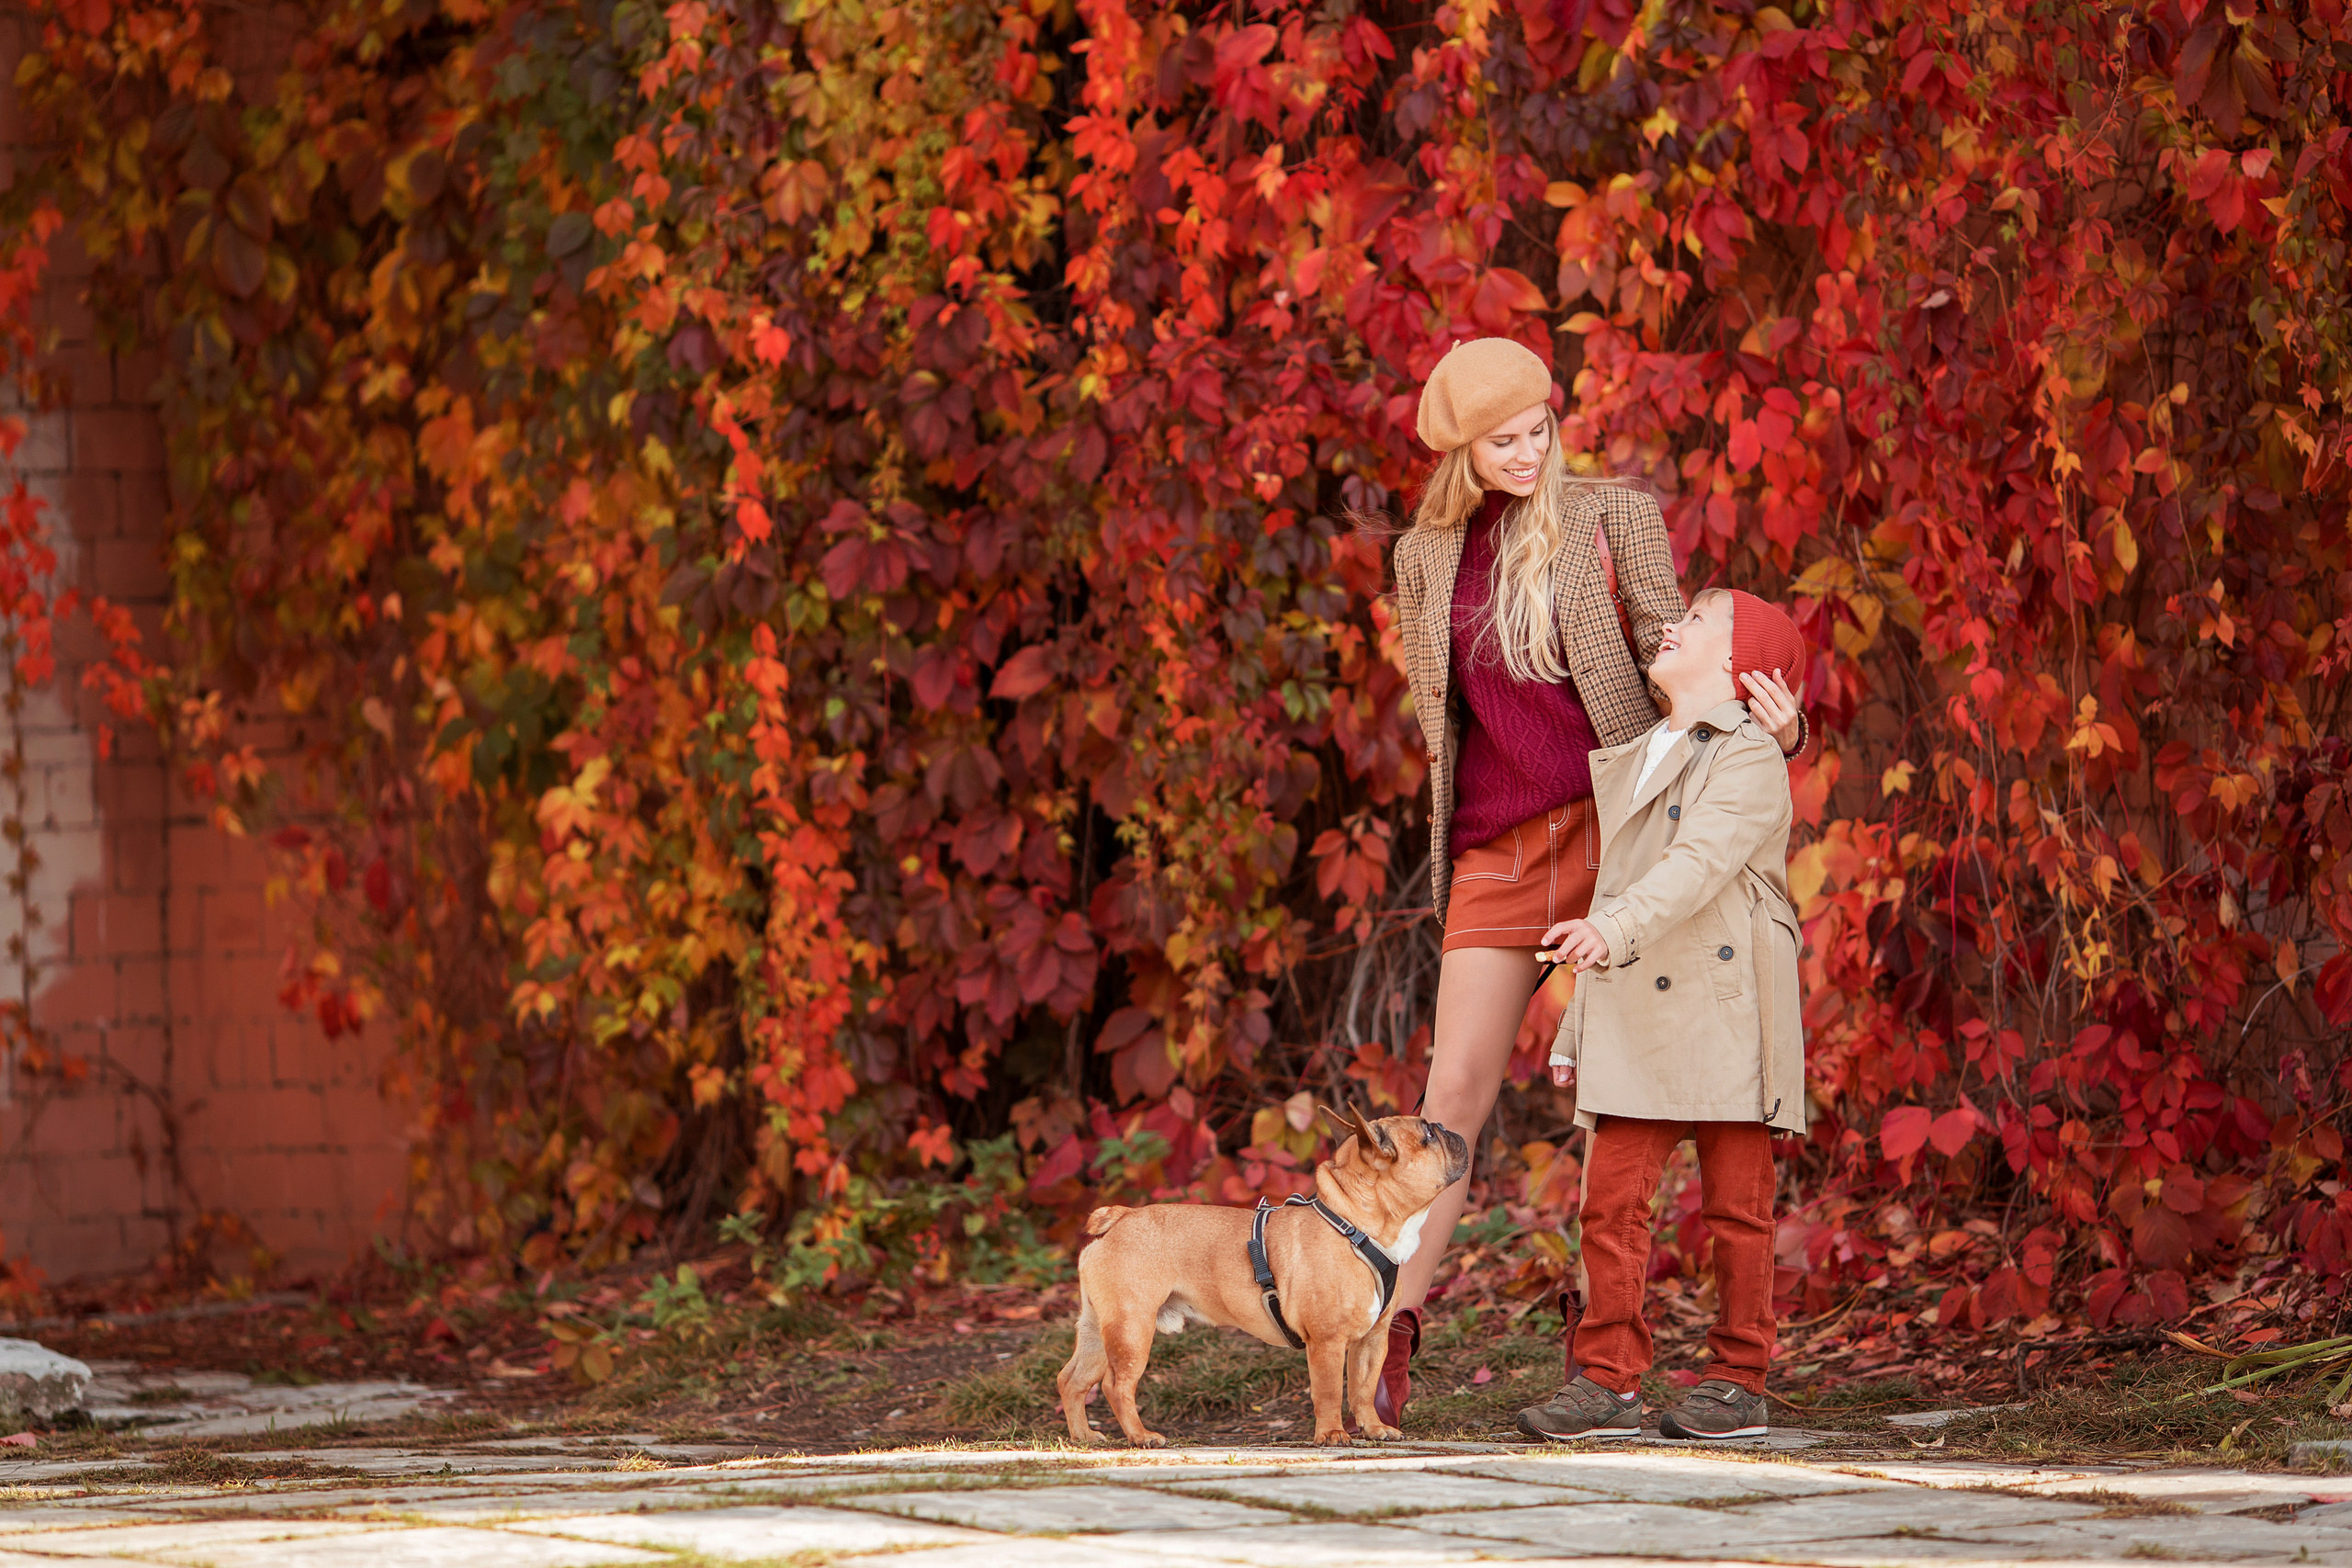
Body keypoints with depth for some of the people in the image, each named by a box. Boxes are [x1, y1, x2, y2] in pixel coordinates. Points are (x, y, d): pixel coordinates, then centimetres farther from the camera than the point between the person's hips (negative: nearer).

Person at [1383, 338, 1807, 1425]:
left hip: (1614, 828, -2)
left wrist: (1772, 720, -20)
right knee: (1456, 1087, -7)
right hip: (1495, 848, 2)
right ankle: (1392, 1336, -9)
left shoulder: (1614, 518, 2)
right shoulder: (1427, 554, 10)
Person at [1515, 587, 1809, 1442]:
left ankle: (1738, 1379, 7)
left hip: (1722, 1011, -7)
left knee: (1734, 1204, 1)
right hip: (1633, 1018, 7)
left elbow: (1700, 863, -22)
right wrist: (1575, 1033, 22)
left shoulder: (1748, 759, -6)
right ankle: (1606, 1379, -1)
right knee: (1611, 1197, -2)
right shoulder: (1629, 763, 20)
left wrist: (1615, 930, -38)